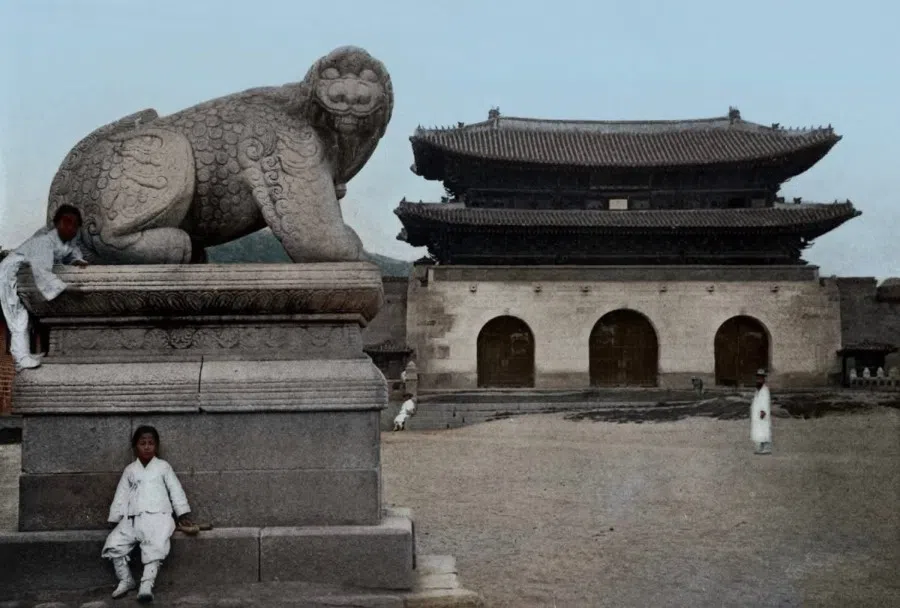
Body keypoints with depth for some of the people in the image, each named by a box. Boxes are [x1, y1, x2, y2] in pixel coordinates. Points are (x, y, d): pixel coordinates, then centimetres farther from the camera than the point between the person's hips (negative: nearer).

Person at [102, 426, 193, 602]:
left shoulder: (163, 467, 12)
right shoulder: (130, 470, 19)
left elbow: (175, 490, 10)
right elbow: (121, 495, 18)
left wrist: (182, 514, 3)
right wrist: (116, 519, 11)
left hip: (157, 517, -3)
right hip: (132, 519, 3)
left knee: (155, 546, -30)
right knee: (113, 544, -15)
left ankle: (147, 584, -31)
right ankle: (125, 580, 1)